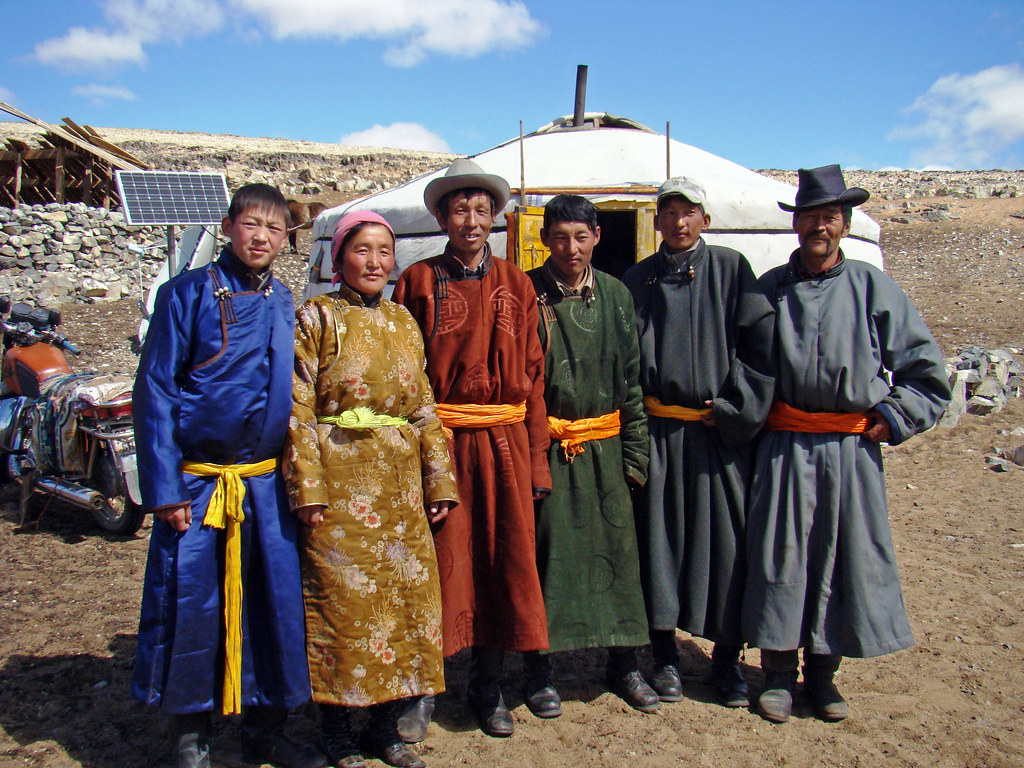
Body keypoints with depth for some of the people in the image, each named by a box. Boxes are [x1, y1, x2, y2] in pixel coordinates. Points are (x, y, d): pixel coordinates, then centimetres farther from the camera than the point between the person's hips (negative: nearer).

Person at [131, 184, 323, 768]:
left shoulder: (286, 307, 9)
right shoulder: (189, 292, -4)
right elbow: (154, 391, -6)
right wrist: (165, 489, -11)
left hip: (267, 484, 4)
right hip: (196, 482, -3)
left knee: (277, 600, 8)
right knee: (191, 606, 4)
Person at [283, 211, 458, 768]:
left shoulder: (403, 322, 12)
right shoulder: (316, 318, -2)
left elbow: (423, 407, 13)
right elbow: (298, 409, -7)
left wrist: (439, 481, 9)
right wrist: (308, 489, -14)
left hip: (399, 489, 5)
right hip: (340, 486, -5)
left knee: (402, 595, 9)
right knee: (341, 599, 2)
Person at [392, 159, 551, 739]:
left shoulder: (515, 284, 9)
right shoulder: (419, 280, 3)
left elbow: (533, 373, 7)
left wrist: (537, 456, 2)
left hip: (505, 441, 2)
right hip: (439, 440, -2)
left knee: (506, 558, 7)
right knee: (438, 561, 3)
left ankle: (489, 686, 25)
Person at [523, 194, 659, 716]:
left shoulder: (615, 295, 7)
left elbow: (632, 377, 9)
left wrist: (634, 452, 5)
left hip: (604, 446, 3)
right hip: (545, 445, -3)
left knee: (617, 547, 8)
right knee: (545, 551, 4)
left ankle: (623, 662, 26)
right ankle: (538, 668, 21)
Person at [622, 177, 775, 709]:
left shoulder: (730, 270, 4)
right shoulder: (638, 280, 9)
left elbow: (760, 343, 0)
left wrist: (734, 410, -7)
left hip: (720, 431, -1)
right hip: (659, 431, 1)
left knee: (726, 539, 4)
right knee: (660, 535, 5)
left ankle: (727, 657, 21)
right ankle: (664, 653, 21)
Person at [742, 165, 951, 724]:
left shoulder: (873, 288, 2)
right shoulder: (770, 289, 5)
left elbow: (927, 370, 7)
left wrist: (892, 418, -1)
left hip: (852, 447, 0)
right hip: (784, 445, 0)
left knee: (847, 553, 7)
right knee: (779, 555, 4)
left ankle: (823, 670, 25)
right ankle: (778, 672, 20)